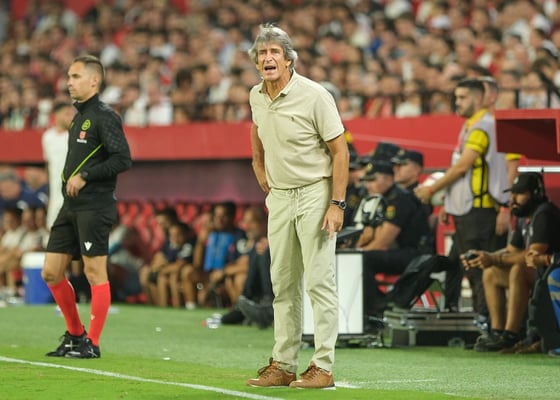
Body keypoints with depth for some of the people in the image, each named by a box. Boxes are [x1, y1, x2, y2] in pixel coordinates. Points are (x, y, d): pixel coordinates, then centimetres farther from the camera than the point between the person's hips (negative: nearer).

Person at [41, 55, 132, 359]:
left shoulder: (104, 116, -9)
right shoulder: (79, 117, 18)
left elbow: (123, 159, -18)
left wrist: (84, 176, -18)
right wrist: (69, 180, 14)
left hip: (94, 206, -9)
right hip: (71, 206, 9)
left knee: (95, 272, -4)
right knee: (51, 272, 8)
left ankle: (92, 343, 1)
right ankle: (75, 334, 20)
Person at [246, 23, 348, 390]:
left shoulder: (314, 95, -15)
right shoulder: (256, 96, 3)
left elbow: (339, 151, -13)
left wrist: (337, 204, -18)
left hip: (315, 193, -6)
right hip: (279, 196, 6)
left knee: (319, 280, -8)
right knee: (283, 284, 9)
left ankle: (323, 368, -7)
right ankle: (283, 365, 15)